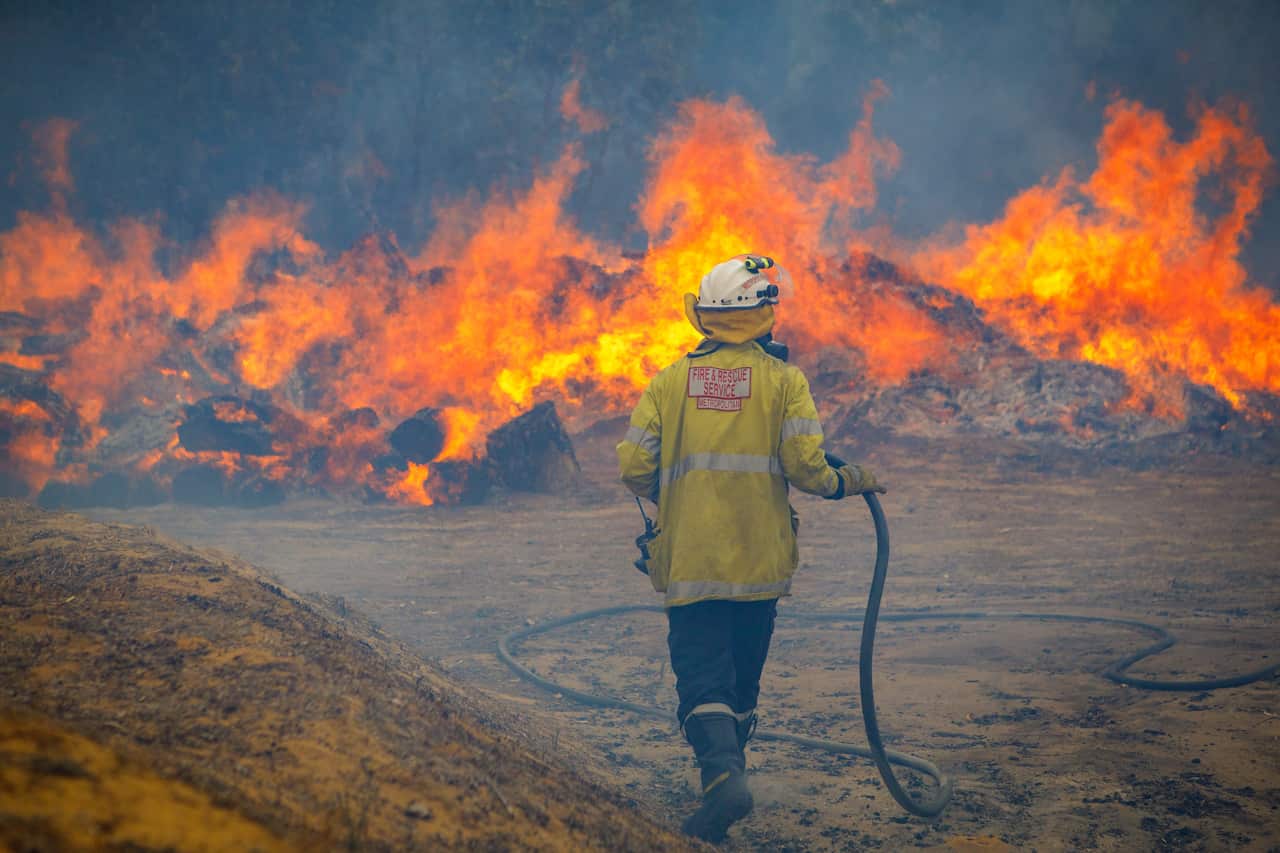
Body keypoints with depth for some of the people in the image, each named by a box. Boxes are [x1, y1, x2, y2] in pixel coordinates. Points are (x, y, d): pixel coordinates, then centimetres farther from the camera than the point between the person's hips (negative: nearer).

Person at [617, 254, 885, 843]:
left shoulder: (670, 380, 3)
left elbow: (634, 467, 0)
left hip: (689, 558, 0)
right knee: (743, 675, 17)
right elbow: (805, 465, -10)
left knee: (701, 673, -3)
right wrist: (848, 482, 11)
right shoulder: (783, 379, -2)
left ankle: (721, 773, -25)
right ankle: (727, 770, 27)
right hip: (759, 560, 0)